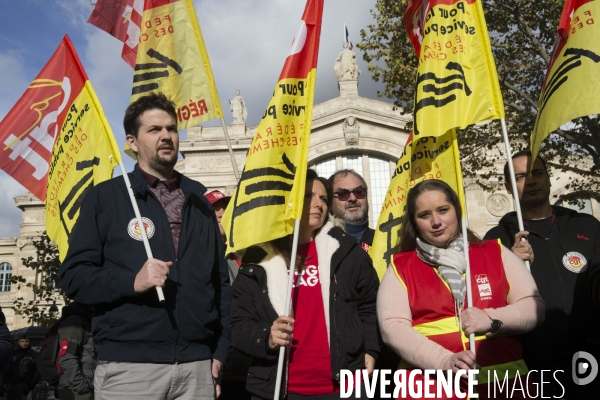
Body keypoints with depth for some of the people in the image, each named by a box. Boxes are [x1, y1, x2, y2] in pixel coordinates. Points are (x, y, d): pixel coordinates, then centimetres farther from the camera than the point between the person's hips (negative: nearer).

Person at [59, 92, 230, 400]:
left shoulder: (199, 203, 13)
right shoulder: (106, 197, 3)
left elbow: (220, 281, 13)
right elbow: (74, 275, -2)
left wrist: (220, 350, 7)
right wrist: (132, 281, -18)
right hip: (128, 365, -3)